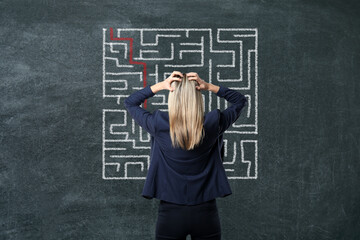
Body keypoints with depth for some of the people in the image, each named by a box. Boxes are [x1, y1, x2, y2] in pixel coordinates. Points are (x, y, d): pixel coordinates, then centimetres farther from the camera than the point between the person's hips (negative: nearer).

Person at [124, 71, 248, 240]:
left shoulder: (160, 125, -13)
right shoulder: (212, 124, -11)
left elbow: (129, 102, 7)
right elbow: (240, 101, 8)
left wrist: (160, 86, -5)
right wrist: (209, 87, -3)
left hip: (170, 214, 0)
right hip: (206, 214, 1)